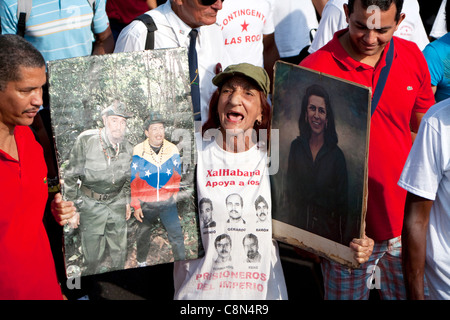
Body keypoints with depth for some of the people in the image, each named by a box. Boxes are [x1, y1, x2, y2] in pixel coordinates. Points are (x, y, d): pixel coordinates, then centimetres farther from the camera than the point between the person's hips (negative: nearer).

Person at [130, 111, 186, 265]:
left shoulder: (172, 150, -4)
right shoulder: (138, 151, -10)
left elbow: (177, 176, 10)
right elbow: (133, 181, -4)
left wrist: (175, 194, 8)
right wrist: (136, 206, -5)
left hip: (168, 202, 1)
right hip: (146, 204, 0)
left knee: (177, 234, -7)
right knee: (143, 235, 18)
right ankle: (141, 262, 41)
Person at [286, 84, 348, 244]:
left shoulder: (336, 154, -4)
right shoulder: (296, 147, 4)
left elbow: (342, 201, -2)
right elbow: (290, 188, 9)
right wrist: (298, 217, 0)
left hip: (328, 226, -2)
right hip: (299, 224, 2)